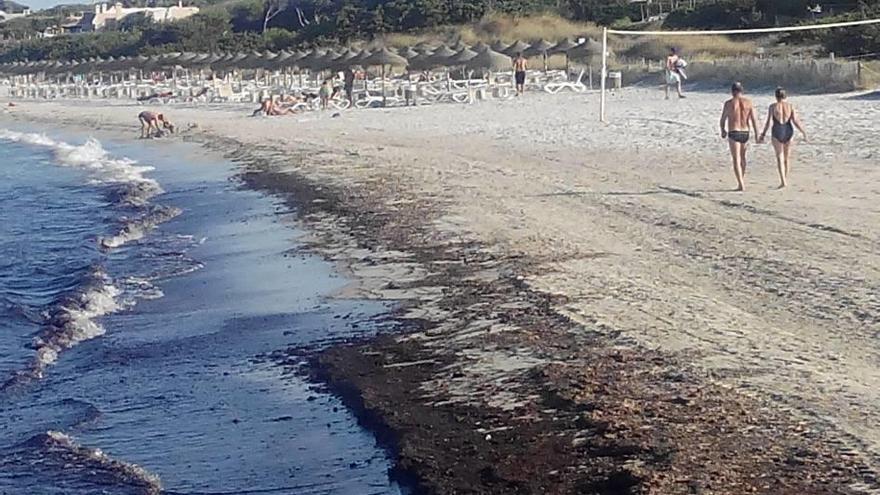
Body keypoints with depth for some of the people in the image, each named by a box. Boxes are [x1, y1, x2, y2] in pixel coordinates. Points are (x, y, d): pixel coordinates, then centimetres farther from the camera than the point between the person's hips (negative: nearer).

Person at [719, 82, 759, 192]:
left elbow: (723, 119, 4)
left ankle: (741, 185, -13)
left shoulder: (729, 103, -6)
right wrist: (757, 135, 0)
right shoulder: (748, 102, 1)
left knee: (736, 159, -4)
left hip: (733, 133, -4)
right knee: (742, 156, 24)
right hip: (745, 133, 4)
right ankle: (742, 178, 35)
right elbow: (754, 120, -3)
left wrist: (723, 131, 22)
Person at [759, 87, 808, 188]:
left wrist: (763, 134, 6)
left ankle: (783, 181, -14)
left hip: (777, 132, -3)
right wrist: (803, 132, 3)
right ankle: (785, 180, 24)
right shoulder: (790, 106, 1)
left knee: (780, 157, -1)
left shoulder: (773, 107, -5)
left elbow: (768, 122, -5)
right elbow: (795, 121, -4)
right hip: (788, 131, 3)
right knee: (787, 157, 16)